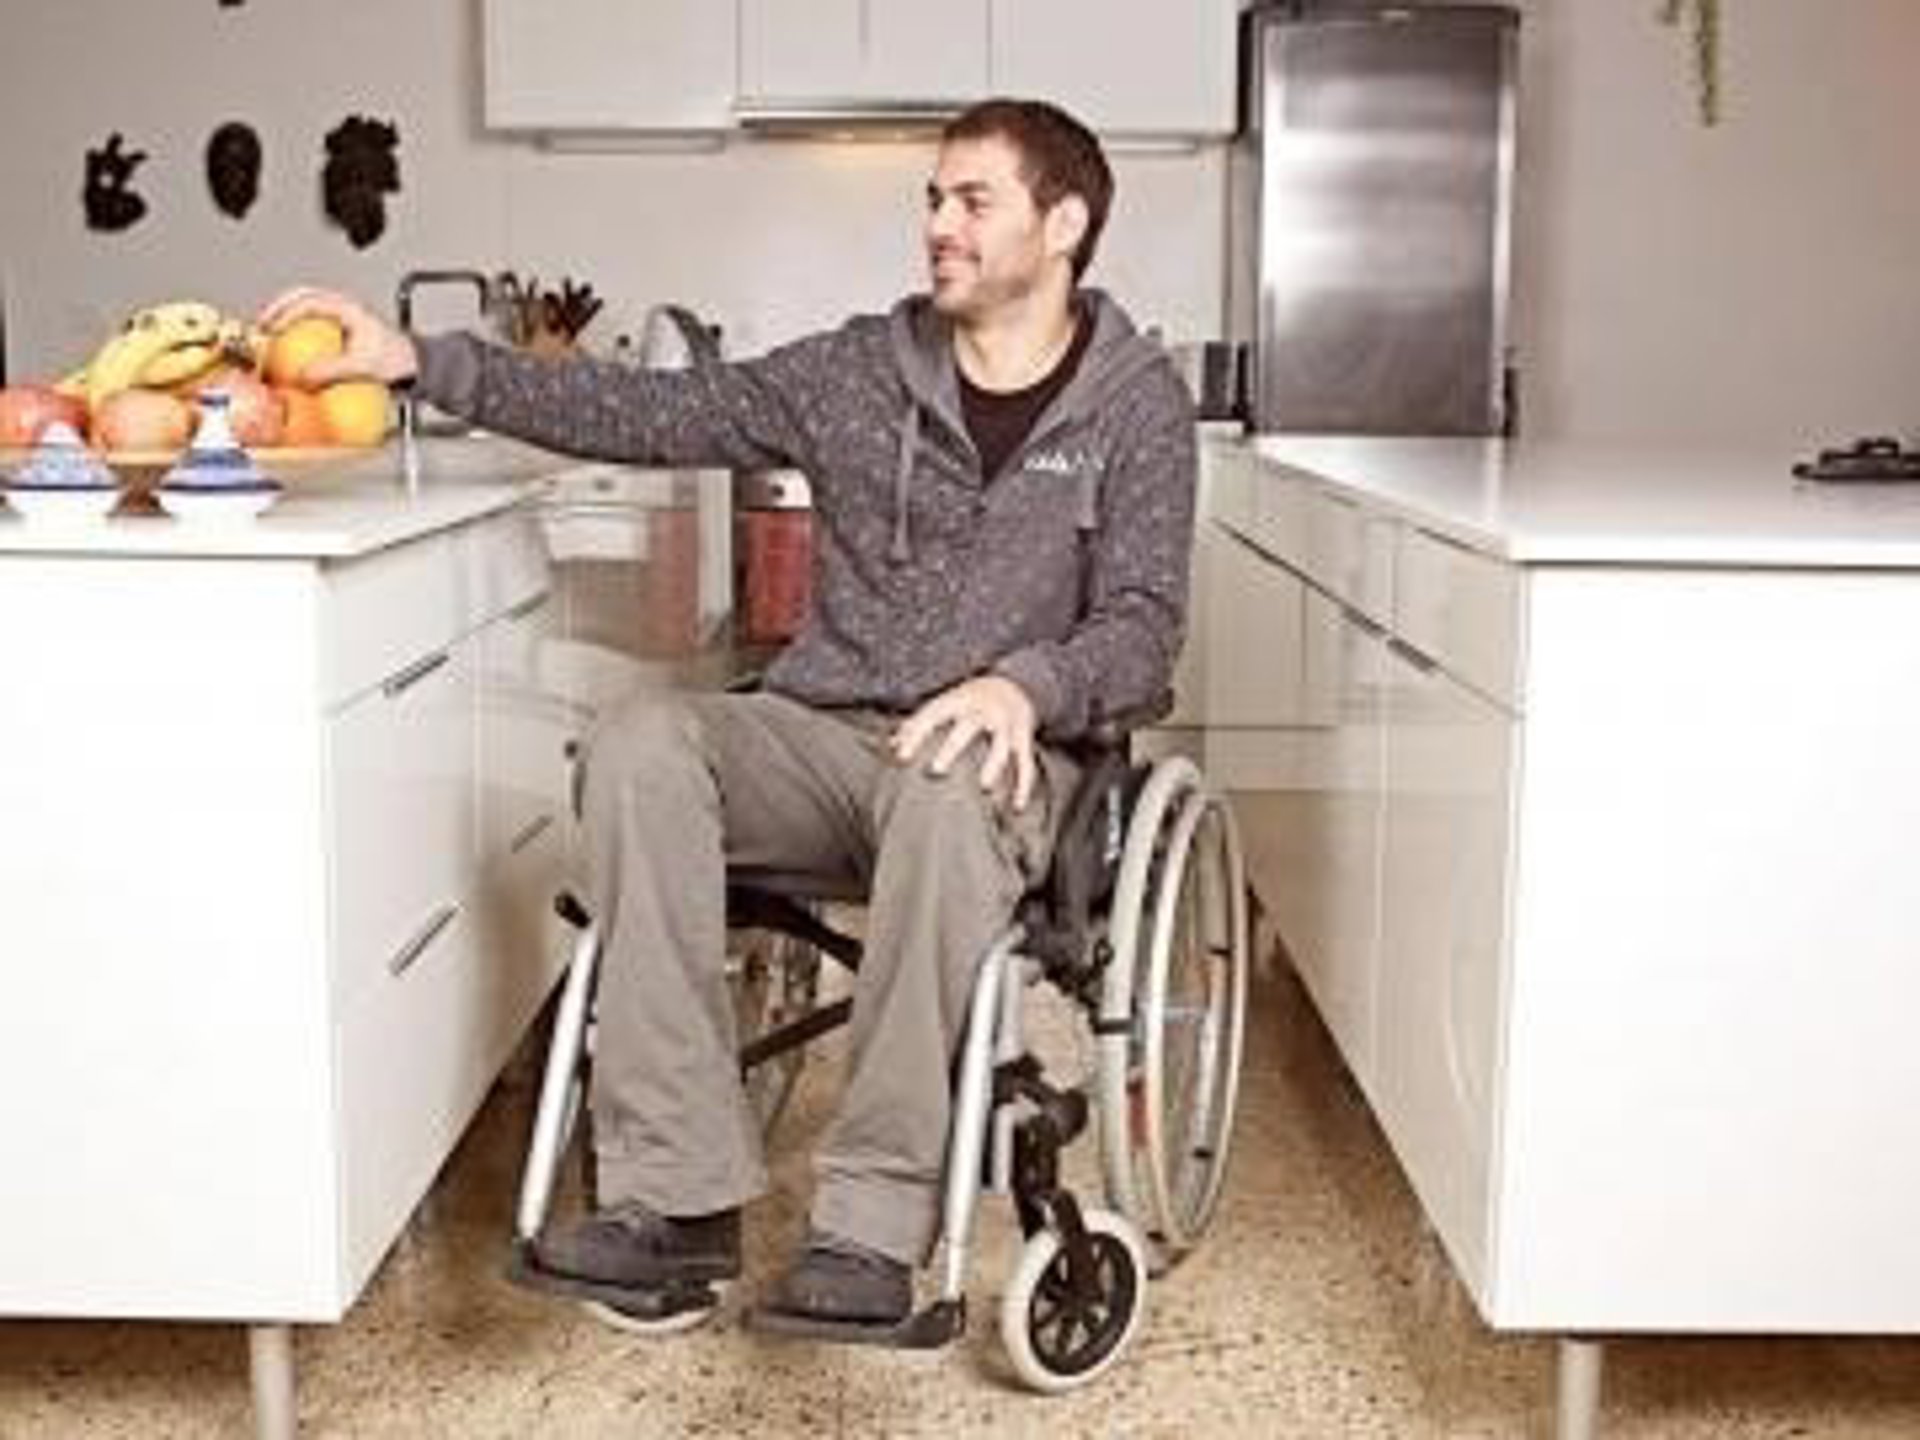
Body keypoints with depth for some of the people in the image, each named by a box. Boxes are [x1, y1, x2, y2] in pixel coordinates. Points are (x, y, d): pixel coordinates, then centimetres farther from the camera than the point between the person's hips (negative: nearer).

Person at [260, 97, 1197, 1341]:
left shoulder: (1138, 403, 2)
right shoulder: (862, 369, 9)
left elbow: (1144, 626, -5)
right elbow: (650, 413, 4)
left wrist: (1023, 685, -27)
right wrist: (423, 363, -3)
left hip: (1000, 753, -3)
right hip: (825, 734, 3)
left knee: (949, 793, -40)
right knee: (642, 744, -27)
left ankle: (875, 1222, -32)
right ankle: (677, 1198, -28)